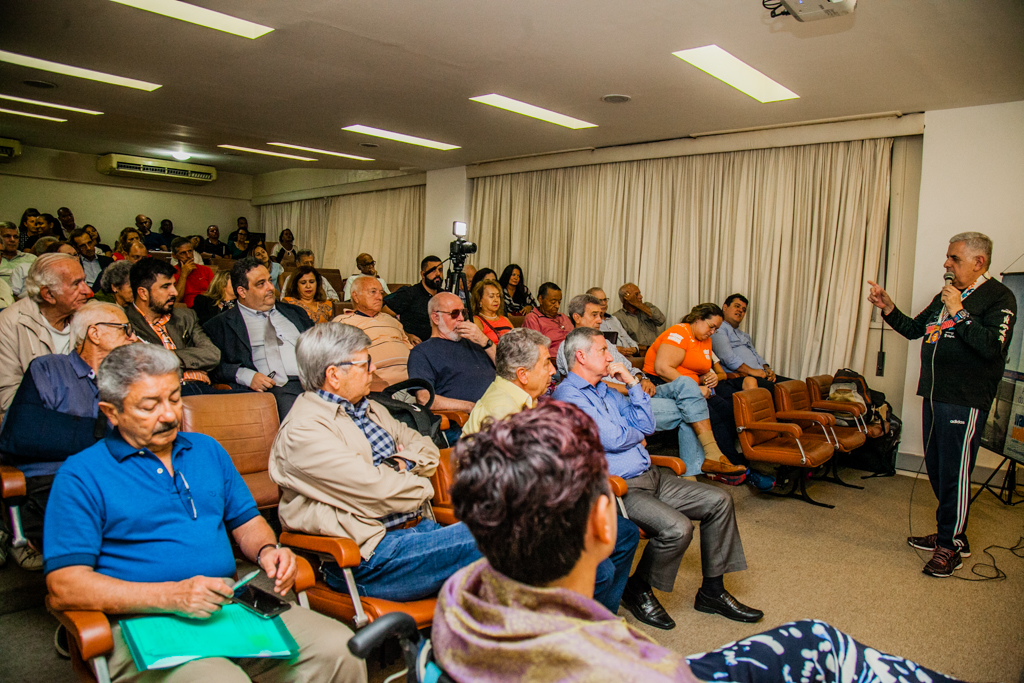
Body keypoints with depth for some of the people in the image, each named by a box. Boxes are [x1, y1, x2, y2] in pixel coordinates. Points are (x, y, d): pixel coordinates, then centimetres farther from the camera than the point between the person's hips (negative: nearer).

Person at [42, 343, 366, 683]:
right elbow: (64, 586, -8)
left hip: (231, 604, 4)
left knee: (341, 649, -18)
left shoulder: (208, 450, 17)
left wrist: (267, 551, -1)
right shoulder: (81, 476, 0)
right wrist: (172, 596, -19)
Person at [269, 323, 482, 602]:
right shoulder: (303, 431, -12)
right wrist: (421, 487, 1)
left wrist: (403, 464, -2)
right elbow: (379, 492, -18)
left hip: (420, 527, 8)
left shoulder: (369, 409, 18)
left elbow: (428, 449, 20)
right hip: (366, 558, -8)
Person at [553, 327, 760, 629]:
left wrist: (632, 383, 7)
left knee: (719, 501, 3)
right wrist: (636, 436, 3)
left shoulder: (606, 390, 18)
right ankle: (637, 590, -1)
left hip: (650, 476, 10)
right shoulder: (568, 395, -13)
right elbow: (613, 439, -19)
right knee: (677, 527, -29)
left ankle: (712, 592, 15)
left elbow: (646, 425, 14)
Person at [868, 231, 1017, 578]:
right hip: (934, 394, 8)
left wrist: (959, 312, -19)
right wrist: (888, 308, 7)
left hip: (965, 400, -8)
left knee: (954, 472, -3)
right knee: (937, 469, 15)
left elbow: (991, 346, -22)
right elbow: (914, 329, 20)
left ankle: (952, 545, 10)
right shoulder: (946, 295, 16)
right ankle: (949, 533, 30)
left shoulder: (999, 297, -9)